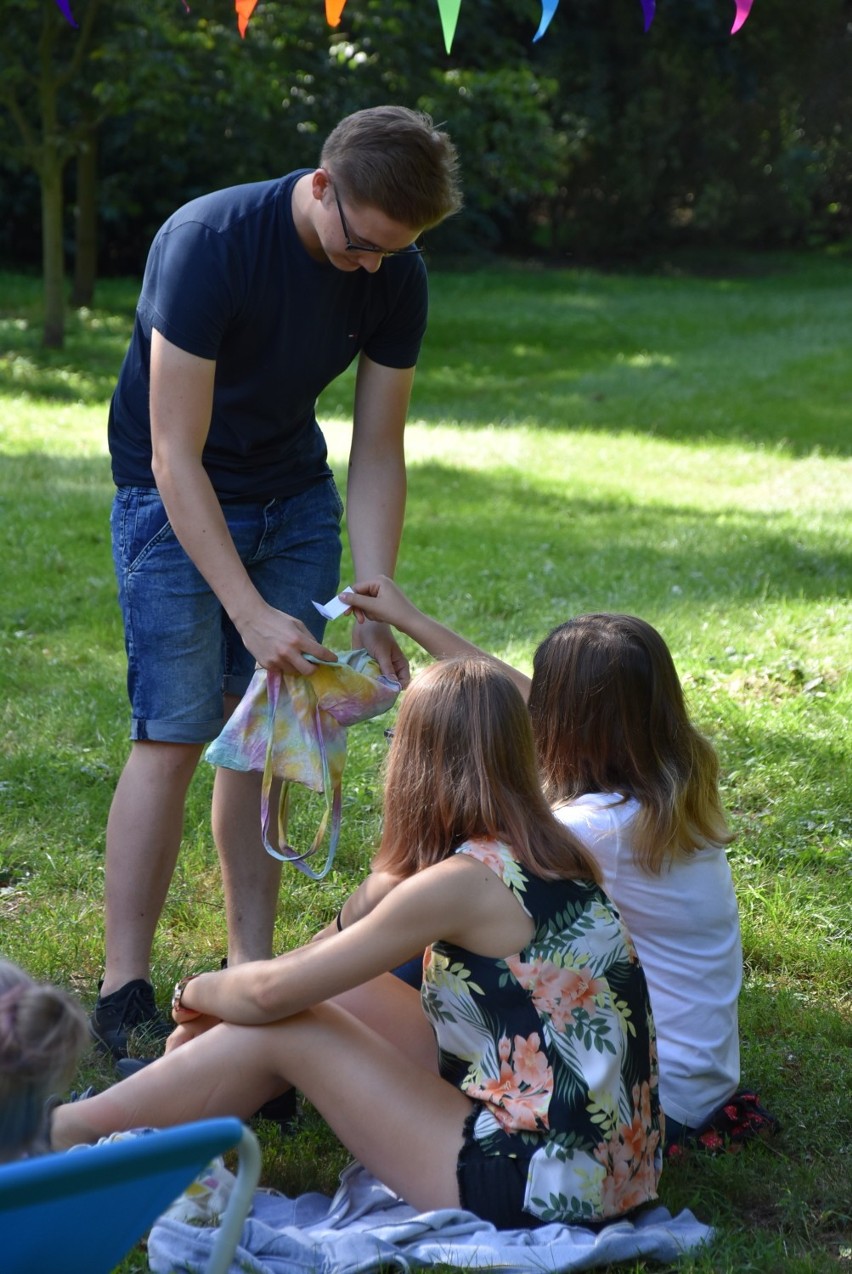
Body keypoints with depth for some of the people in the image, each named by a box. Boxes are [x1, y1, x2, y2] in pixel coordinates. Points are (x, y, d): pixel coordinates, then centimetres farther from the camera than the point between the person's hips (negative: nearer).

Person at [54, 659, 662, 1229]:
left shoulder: (462, 882, -19)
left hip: (544, 1185, -9)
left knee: (283, 1028, -3)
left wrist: (198, 991, 5)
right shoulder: (542, 853, 6)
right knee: (334, 992, 12)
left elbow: (271, 992, -10)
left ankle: (67, 1131, 15)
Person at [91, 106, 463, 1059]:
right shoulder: (206, 244, -29)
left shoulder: (395, 274, -12)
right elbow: (177, 459, -29)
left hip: (295, 498, 5)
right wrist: (251, 613, -33)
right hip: (174, 500, -5)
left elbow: (377, 456, -6)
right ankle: (123, 993, -4)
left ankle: (250, 971, 10)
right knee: (174, 735, -11)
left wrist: (375, 614, -15)